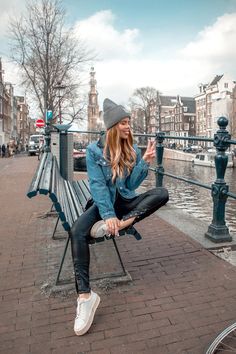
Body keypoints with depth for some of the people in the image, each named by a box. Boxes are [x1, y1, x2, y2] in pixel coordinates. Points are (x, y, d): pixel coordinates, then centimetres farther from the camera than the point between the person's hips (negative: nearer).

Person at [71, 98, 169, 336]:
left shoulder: (132, 150, 4)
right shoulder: (94, 150, -6)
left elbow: (132, 185, -1)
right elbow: (97, 185, -14)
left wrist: (145, 162, -15)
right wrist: (108, 215, -26)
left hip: (126, 201, 3)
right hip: (103, 202, -3)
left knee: (162, 194, -22)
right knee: (77, 231, -32)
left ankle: (122, 224, -34)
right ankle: (85, 295, -29)